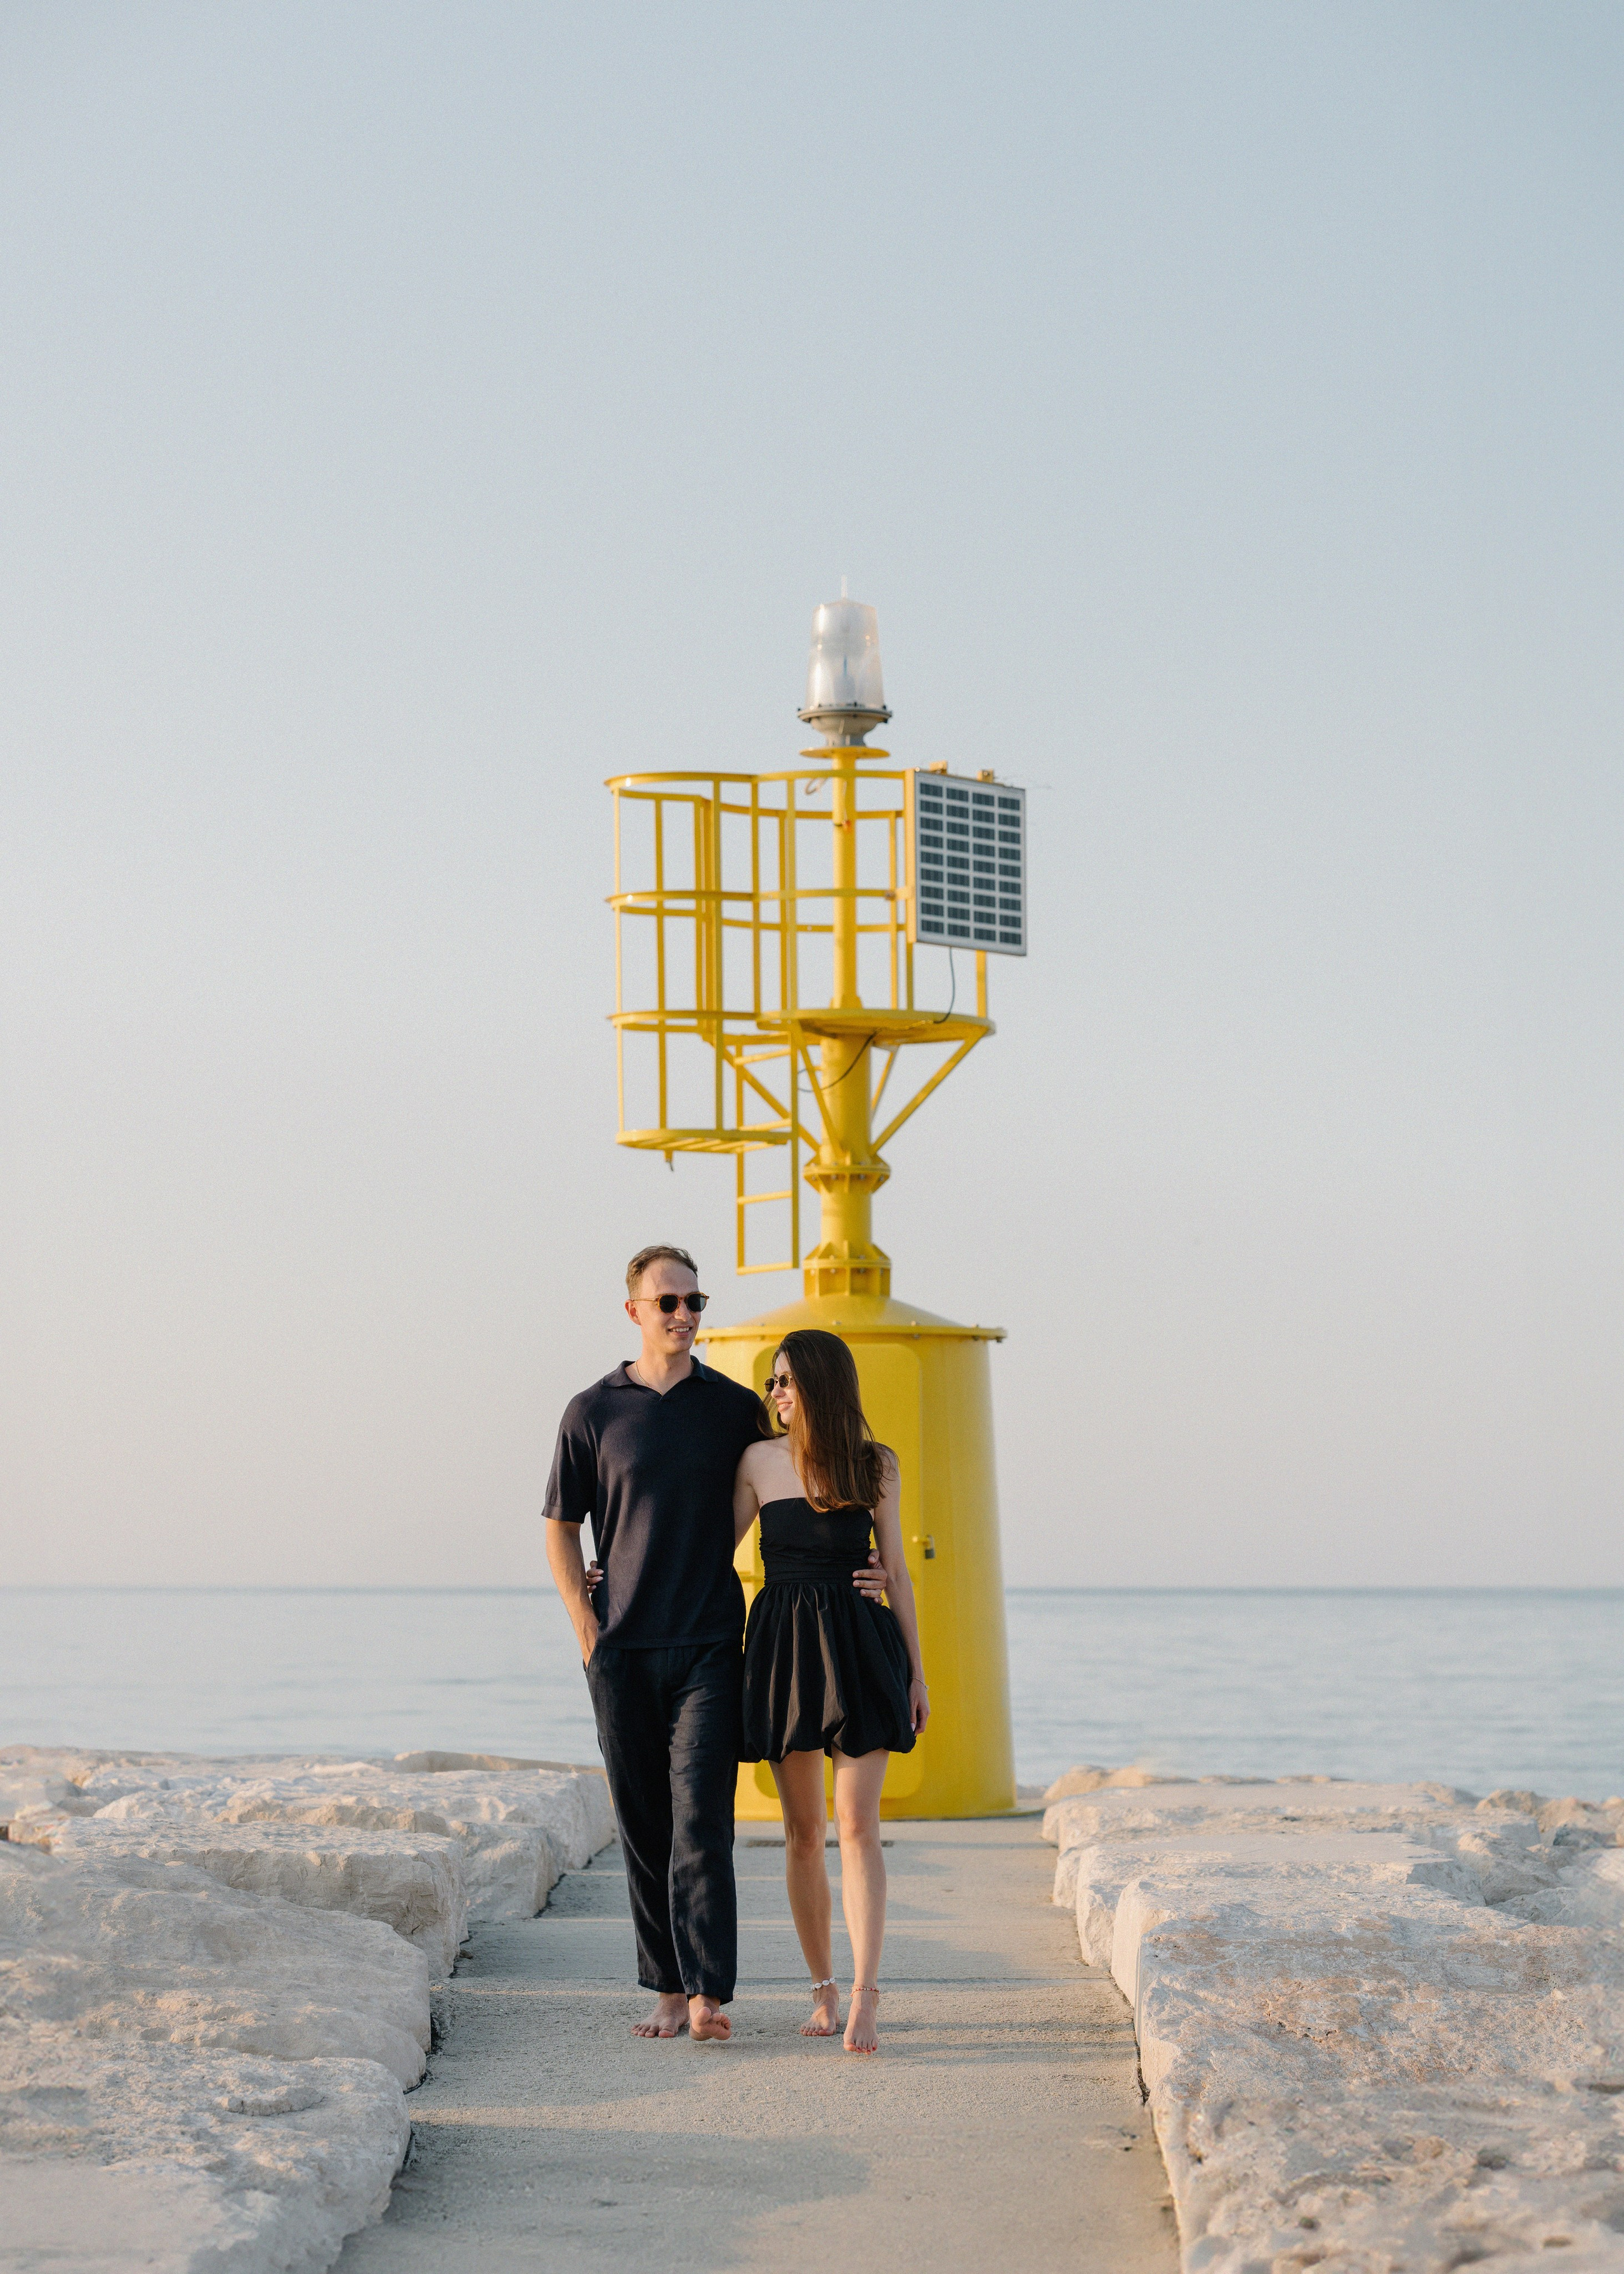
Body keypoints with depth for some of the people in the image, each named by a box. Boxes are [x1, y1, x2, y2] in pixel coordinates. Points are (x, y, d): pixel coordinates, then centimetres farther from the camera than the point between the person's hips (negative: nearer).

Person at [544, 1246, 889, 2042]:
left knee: (701, 1820, -10)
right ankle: (668, 1990, 15)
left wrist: (853, 1569, -1)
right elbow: (561, 1529, 11)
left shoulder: (737, 1409, 7)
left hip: (709, 1647, -1)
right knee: (644, 1826, 6)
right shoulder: (592, 1413, 5)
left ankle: (708, 1995, -13)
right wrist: (587, 1629, 1)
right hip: (622, 1653, 1)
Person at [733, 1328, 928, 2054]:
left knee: (857, 1822, -10)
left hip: (860, 1646, -1)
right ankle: (823, 1991, 16)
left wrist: (915, 1671, 7)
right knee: (803, 1830, 5)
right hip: (783, 1645, 1)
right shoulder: (759, 1461, 5)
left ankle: (863, 1998, -15)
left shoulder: (875, 1464, 3)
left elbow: (895, 1571, 7)